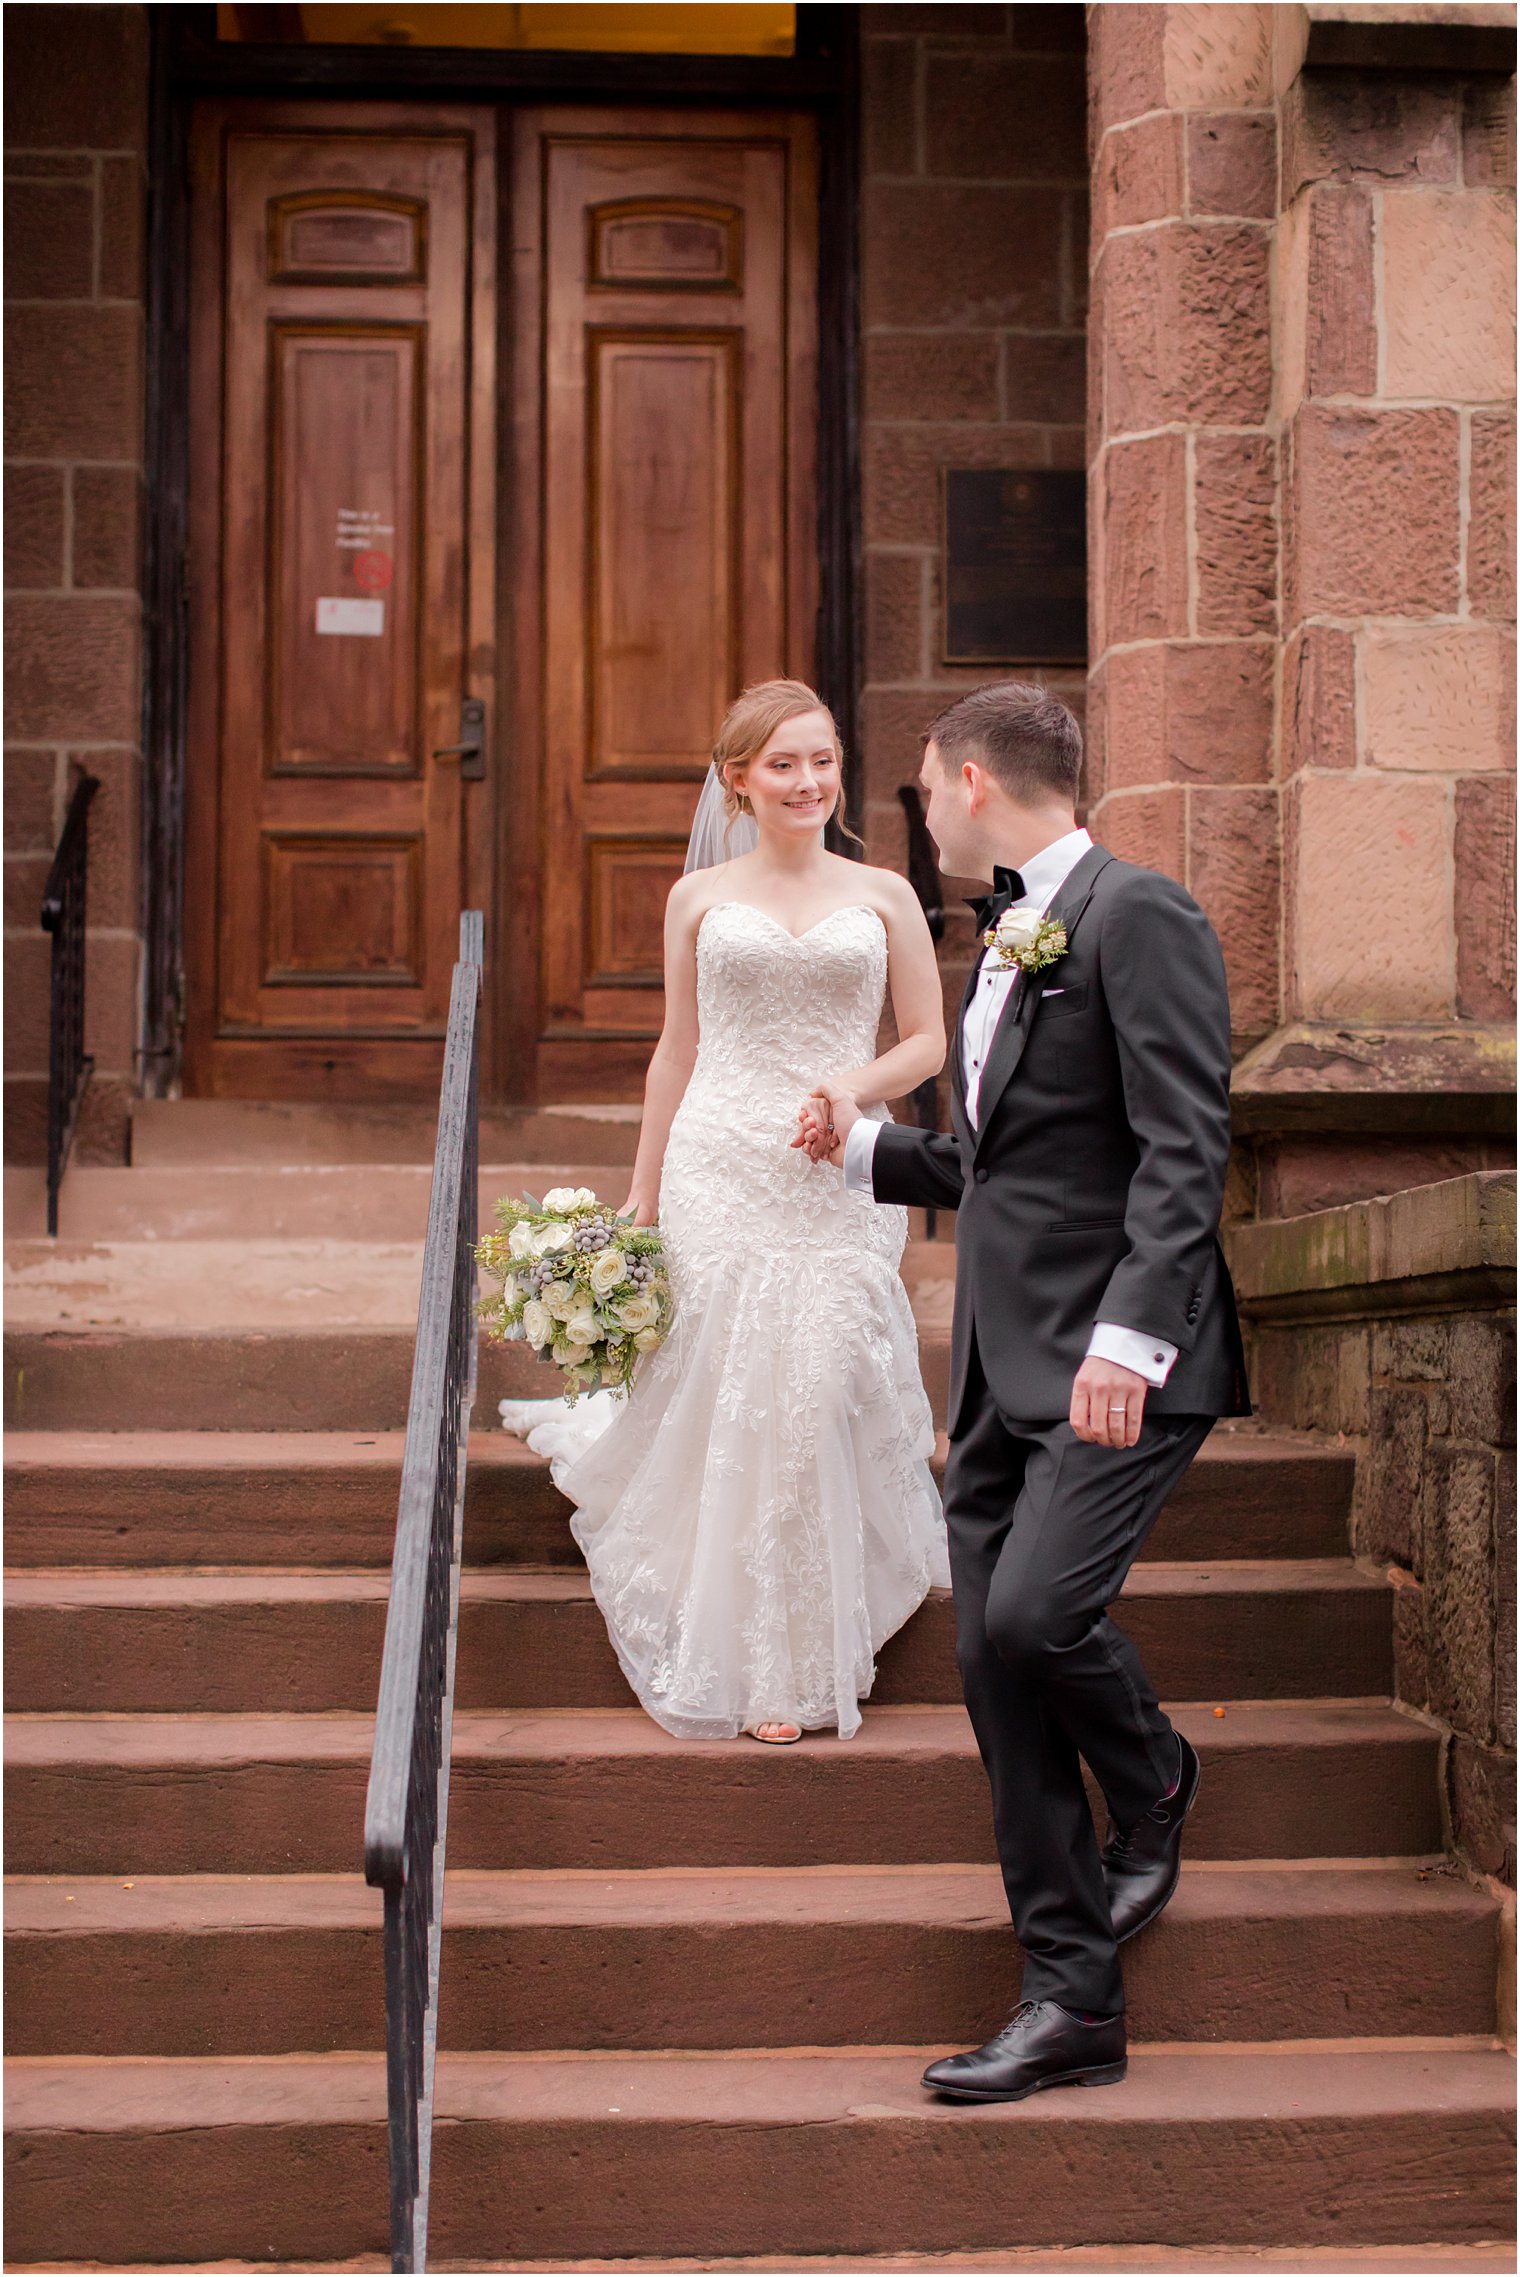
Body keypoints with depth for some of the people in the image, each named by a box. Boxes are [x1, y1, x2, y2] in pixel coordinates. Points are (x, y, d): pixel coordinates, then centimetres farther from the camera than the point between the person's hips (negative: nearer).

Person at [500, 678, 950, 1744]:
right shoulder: (700, 898, 9)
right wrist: (641, 1197, 13)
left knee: (821, 1402, -4)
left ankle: (817, 1655, 16)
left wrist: (854, 1085, -12)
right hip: (720, 1169, 0)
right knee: (728, 1406, -1)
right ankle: (758, 1665, 15)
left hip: (841, 1178, 0)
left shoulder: (884, 896, 9)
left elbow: (928, 1040, 9)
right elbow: (678, 1053, 13)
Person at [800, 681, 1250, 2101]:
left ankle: (1152, 1785, 12)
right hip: (1005, 1371, 9)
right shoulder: (1005, 941, 20)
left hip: (1118, 1367, -9)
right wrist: (865, 1150, 27)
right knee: (994, 1669, 4)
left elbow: (1184, 1148, -18)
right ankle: (1073, 2000, 14)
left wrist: (1128, 1333, -26)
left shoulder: (1137, 917, -9)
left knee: (1032, 1614, -22)